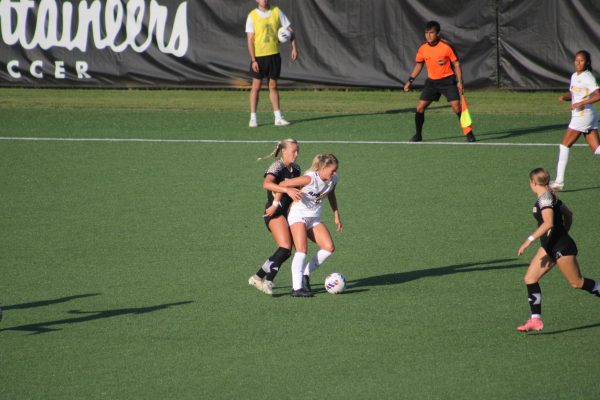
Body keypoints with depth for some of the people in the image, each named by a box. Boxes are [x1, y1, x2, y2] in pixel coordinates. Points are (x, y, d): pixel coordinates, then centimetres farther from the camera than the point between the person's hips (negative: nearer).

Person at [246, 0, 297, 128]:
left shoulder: (277, 12, 2)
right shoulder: (252, 16, -5)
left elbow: (289, 30, 7)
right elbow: (250, 39, -7)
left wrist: (294, 48, -3)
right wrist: (253, 60, -13)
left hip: (274, 55, 3)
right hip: (259, 55, -3)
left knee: (273, 86, 9)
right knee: (256, 86, -1)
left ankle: (278, 118, 12)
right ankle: (253, 118, 3)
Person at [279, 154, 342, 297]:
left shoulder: (333, 179, -3)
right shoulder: (310, 178, -25)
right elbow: (283, 185, -21)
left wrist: (336, 216, 22)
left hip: (314, 219, 7)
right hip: (298, 215, -7)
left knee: (329, 247, -9)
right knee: (302, 250, -22)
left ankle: (305, 274, 5)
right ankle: (297, 287, -26)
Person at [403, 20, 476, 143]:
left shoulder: (446, 46, -14)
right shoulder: (422, 49, -3)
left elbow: (456, 64, -7)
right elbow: (419, 65, 14)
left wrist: (460, 82, -13)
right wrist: (410, 80, 8)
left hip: (448, 80, -4)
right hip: (432, 81, 4)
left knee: (456, 106, -14)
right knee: (420, 107, -3)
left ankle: (469, 133, -1)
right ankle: (418, 135, 13)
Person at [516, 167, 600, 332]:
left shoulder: (544, 198, -18)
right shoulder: (551, 196, 11)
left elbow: (548, 223, -30)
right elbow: (568, 214, 19)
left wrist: (529, 240, -31)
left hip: (561, 247, -10)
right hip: (549, 247, 10)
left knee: (576, 282, 2)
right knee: (530, 278, 1)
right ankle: (535, 320, -2)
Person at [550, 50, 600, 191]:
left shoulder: (587, 77, -12)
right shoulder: (574, 76, 15)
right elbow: (573, 95, 25)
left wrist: (581, 103, -24)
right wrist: (564, 97, 3)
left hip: (584, 115, -8)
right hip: (578, 115, 8)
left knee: (564, 145, -3)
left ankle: (559, 181, 2)